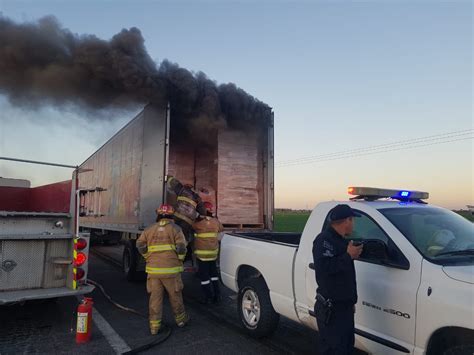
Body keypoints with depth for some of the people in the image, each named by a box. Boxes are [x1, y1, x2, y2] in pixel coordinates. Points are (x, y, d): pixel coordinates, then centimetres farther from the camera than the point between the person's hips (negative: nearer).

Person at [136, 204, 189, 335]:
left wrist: (149, 258, 13)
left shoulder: (150, 229, 8)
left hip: (153, 270, 3)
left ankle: (154, 325, 14)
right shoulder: (175, 229, -3)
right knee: (175, 296, 13)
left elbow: (140, 245, 4)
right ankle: (180, 319, 29)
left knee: (155, 298, 10)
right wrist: (179, 260, 4)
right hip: (171, 270, -2)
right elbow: (181, 247, -12)